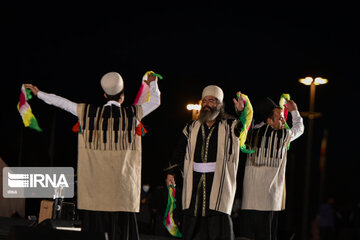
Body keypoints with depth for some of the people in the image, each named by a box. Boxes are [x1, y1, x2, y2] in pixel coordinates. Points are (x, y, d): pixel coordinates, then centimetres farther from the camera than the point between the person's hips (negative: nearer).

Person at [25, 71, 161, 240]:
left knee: (94, 222, 1)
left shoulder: (89, 112, 2)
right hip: (120, 180, -1)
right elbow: (155, 101, 16)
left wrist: (39, 93, 27)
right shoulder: (132, 114, 1)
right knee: (121, 222, -3)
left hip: (95, 178, 1)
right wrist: (153, 84, 36)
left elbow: (63, 103, 14)